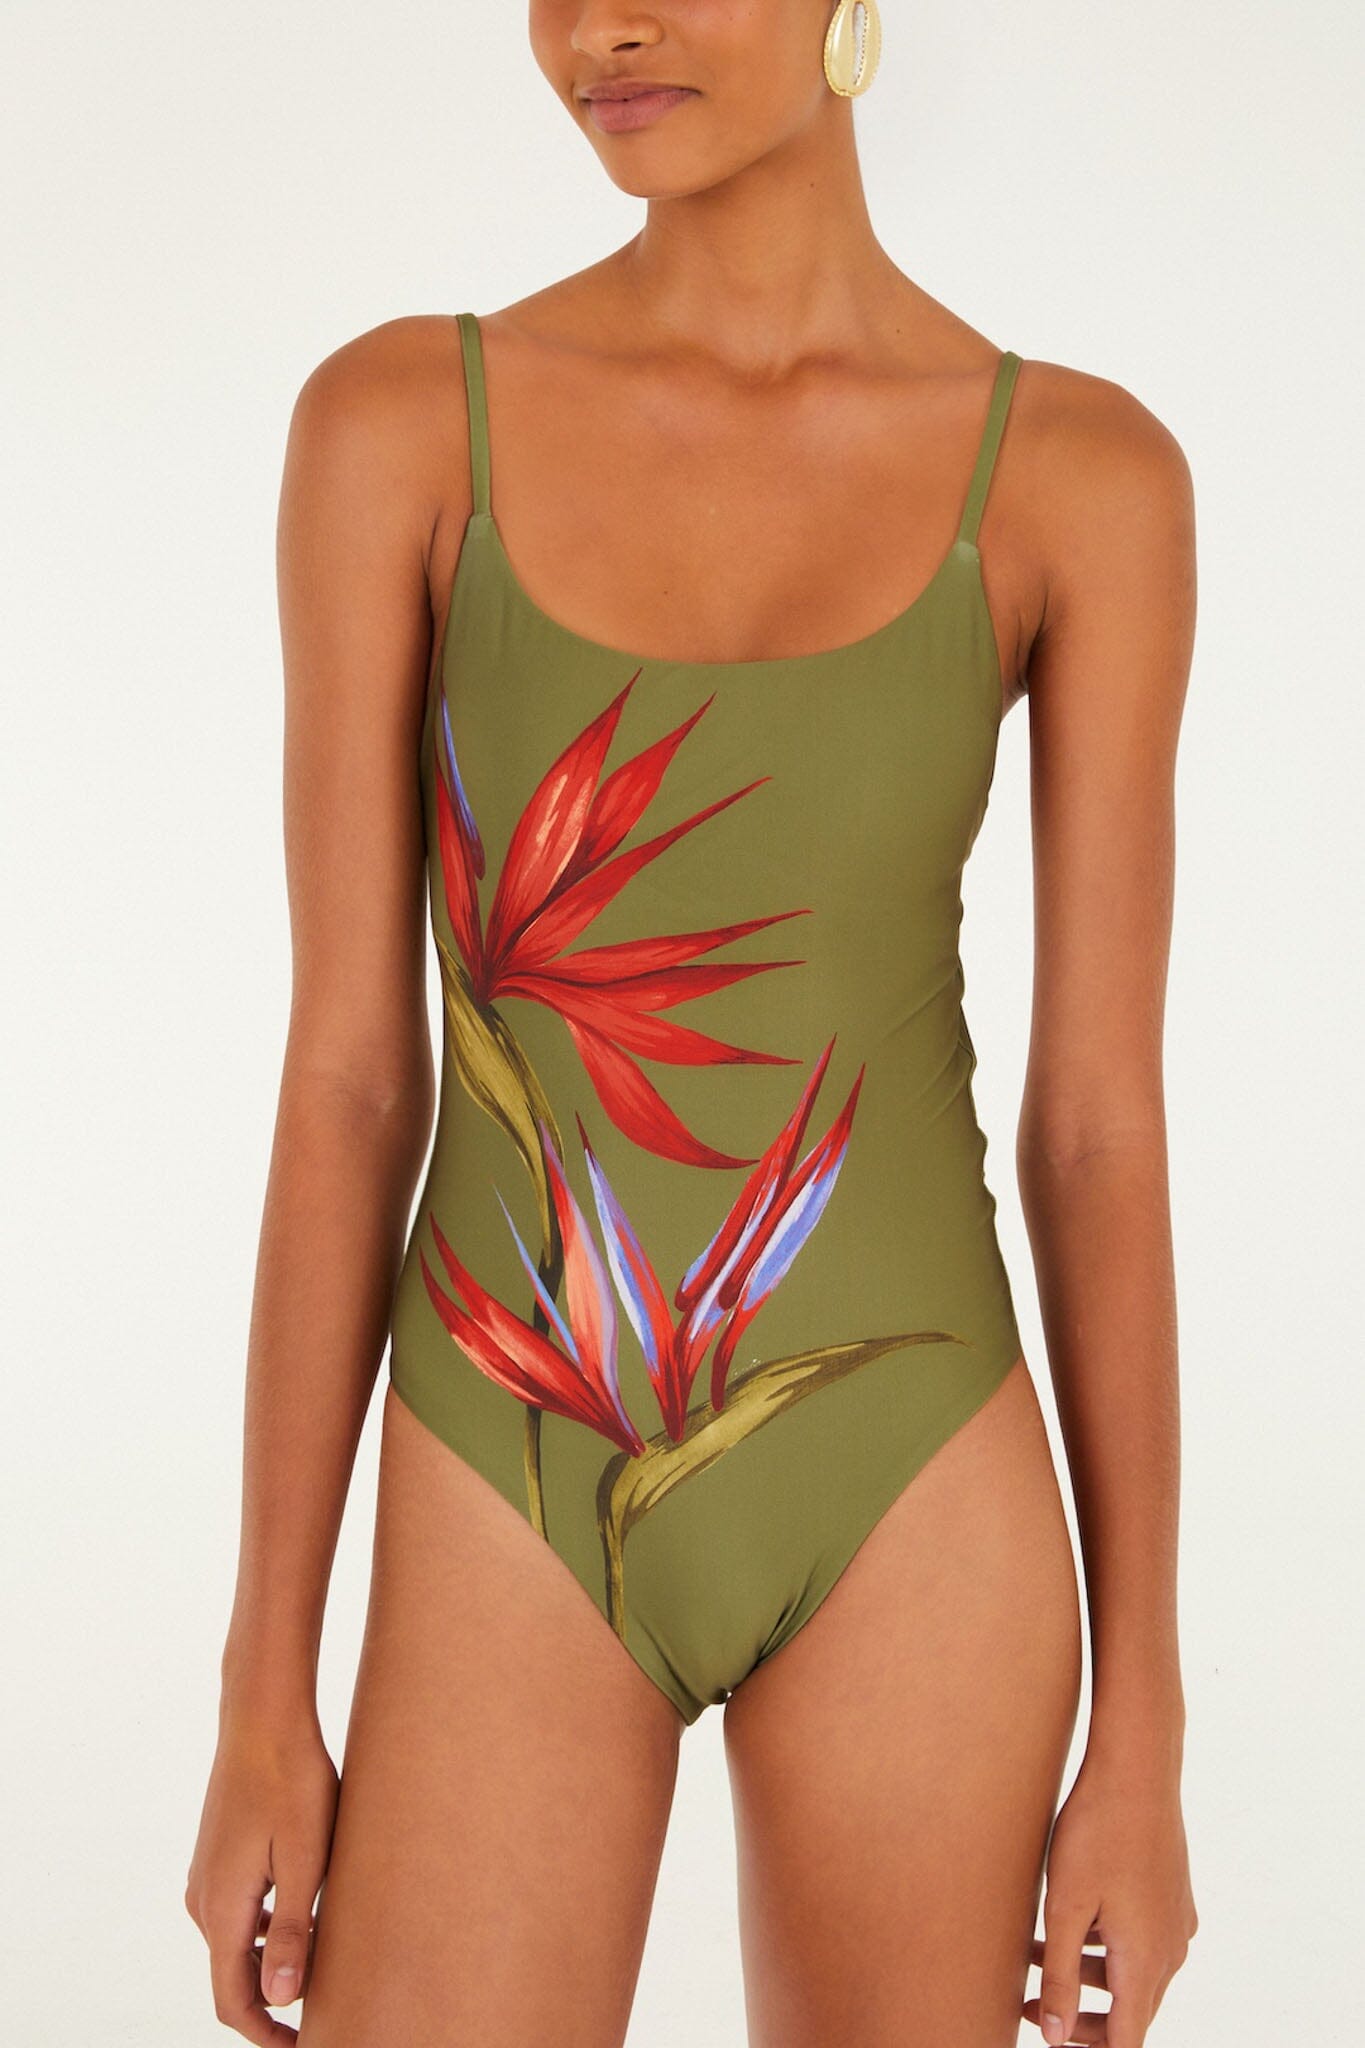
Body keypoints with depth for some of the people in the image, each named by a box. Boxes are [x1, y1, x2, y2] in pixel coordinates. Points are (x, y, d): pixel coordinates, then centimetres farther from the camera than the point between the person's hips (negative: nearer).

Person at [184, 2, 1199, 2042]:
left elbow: (1101, 1121, -1)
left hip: (906, 1498, 1)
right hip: (520, 1504, 0)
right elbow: (350, 1070, -2)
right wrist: (264, 1701, -3)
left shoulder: (1086, 476, -2)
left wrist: (1142, 1732, 0)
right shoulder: (396, 421, -2)